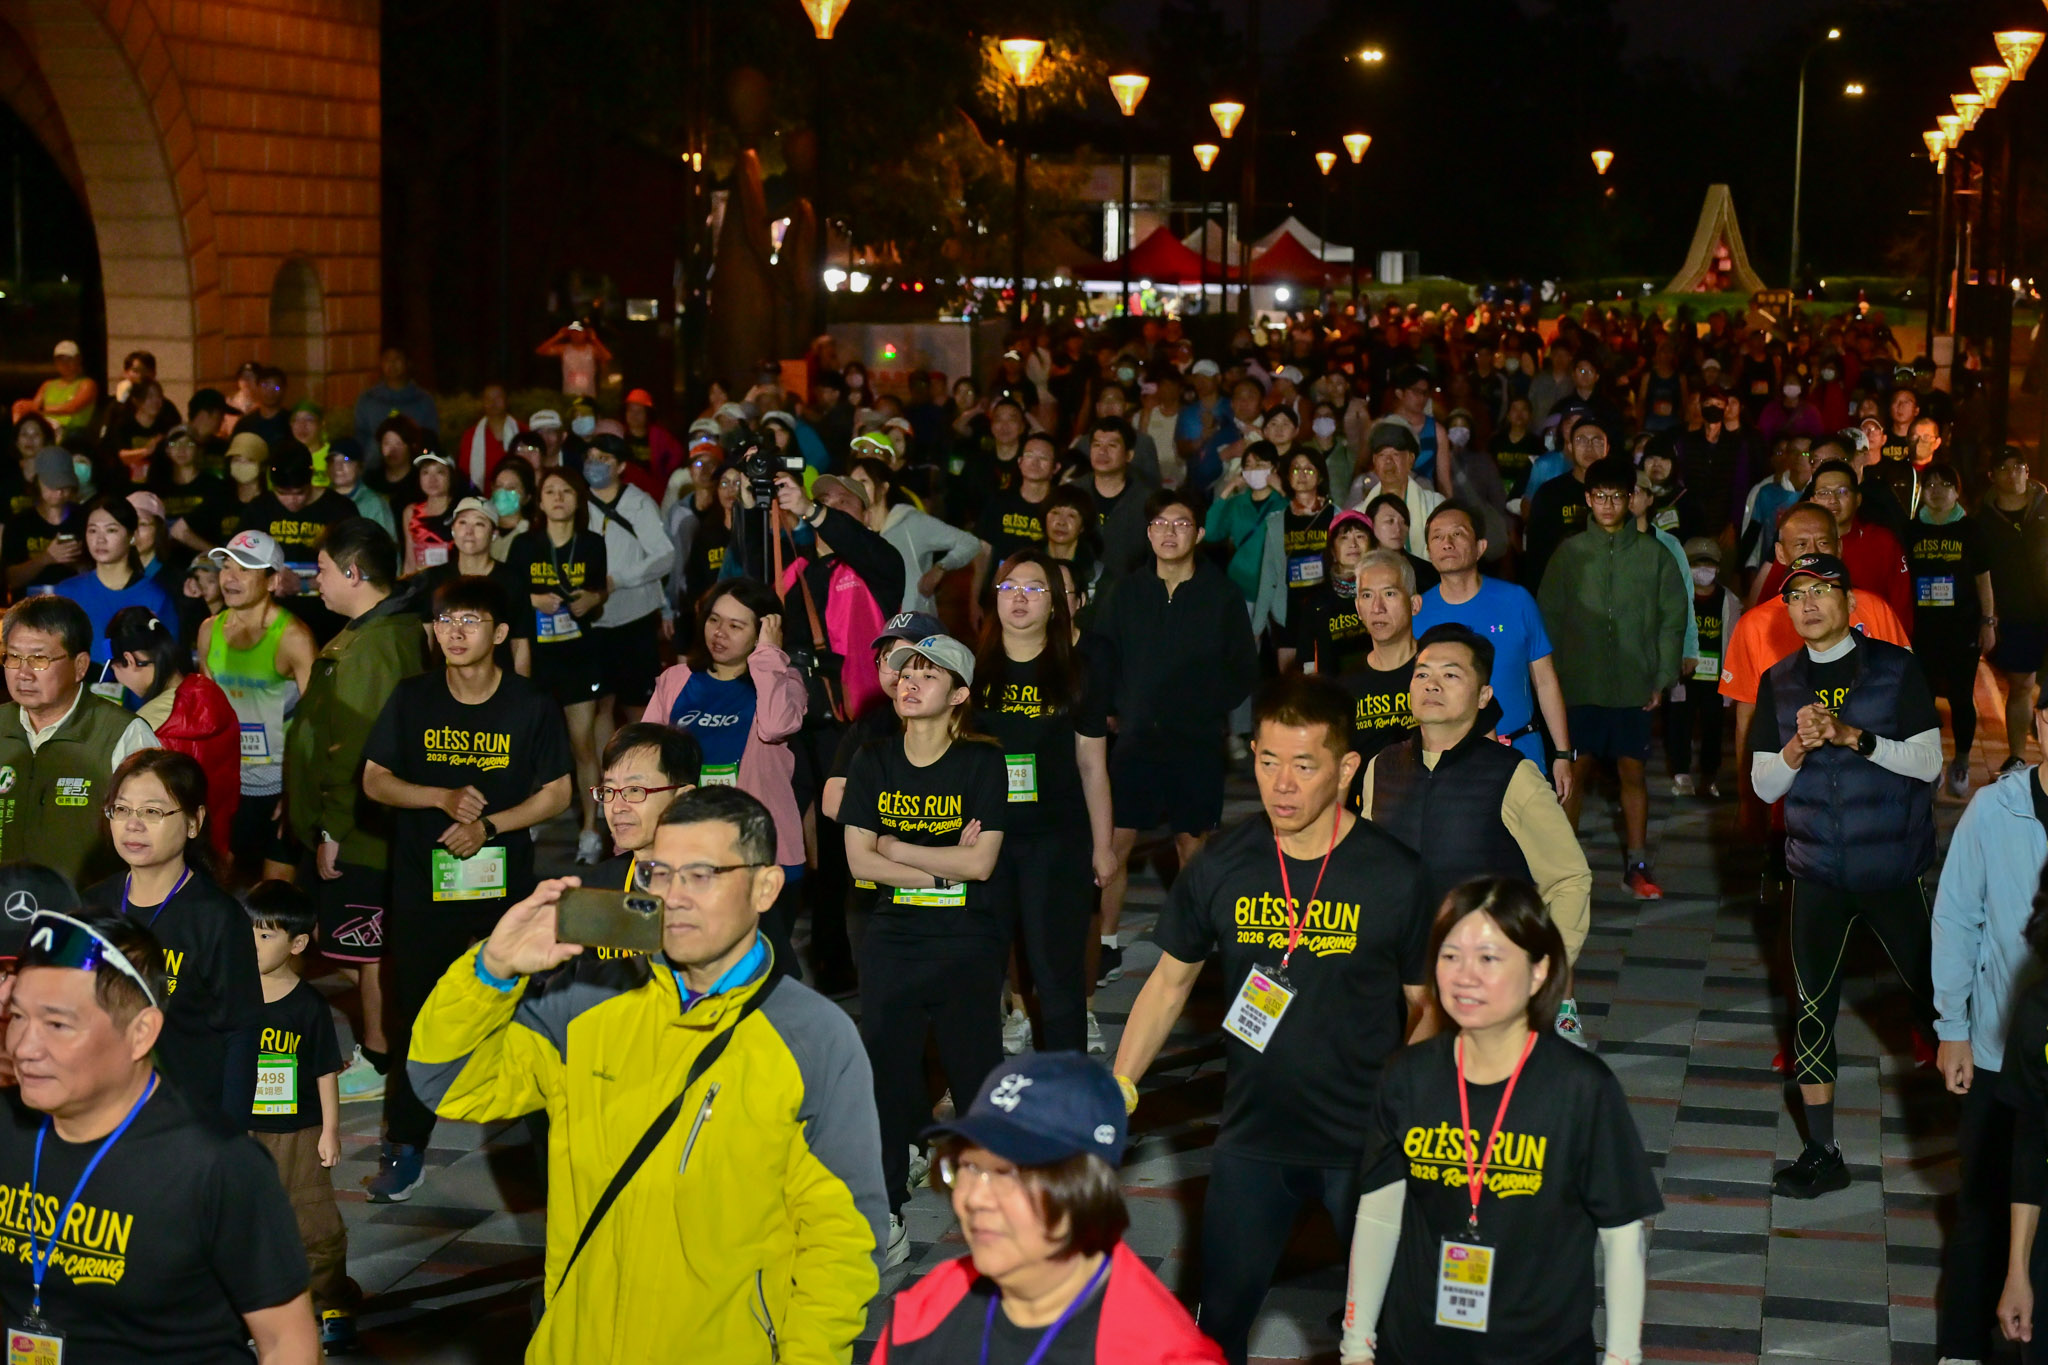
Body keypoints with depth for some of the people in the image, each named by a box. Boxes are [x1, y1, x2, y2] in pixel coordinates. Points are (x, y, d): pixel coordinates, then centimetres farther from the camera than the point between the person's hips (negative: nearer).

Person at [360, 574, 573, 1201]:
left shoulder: (532, 706, -2)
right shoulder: (412, 699, 2)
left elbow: (557, 794, 0)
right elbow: (375, 780, 4)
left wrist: (489, 825, -14)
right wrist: (445, 799, -13)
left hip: (504, 883, -1)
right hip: (423, 879, 1)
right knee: (416, 1012, 1)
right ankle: (406, 1147, 10)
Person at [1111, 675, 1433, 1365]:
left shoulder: (1397, 877, -13)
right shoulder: (1220, 867, -6)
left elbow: (1426, 1004, -3)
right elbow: (1172, 979, 6)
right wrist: (1118, 1086, 0)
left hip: (1366, 1143, -2)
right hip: (1252, 1137, 2)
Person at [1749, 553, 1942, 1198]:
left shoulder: (1896, 668, -4)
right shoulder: (1779, 681, 5)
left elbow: (1928, 762, -10)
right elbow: (1763, 784, 4)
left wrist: (1852, 735, -21)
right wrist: (1797, 746, -16)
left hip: (1893, 870, -3)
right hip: (1817, 872, 3)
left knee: (1933, 993, 5)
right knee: (1813, 1006, 1)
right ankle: (1822, 1153, 8)